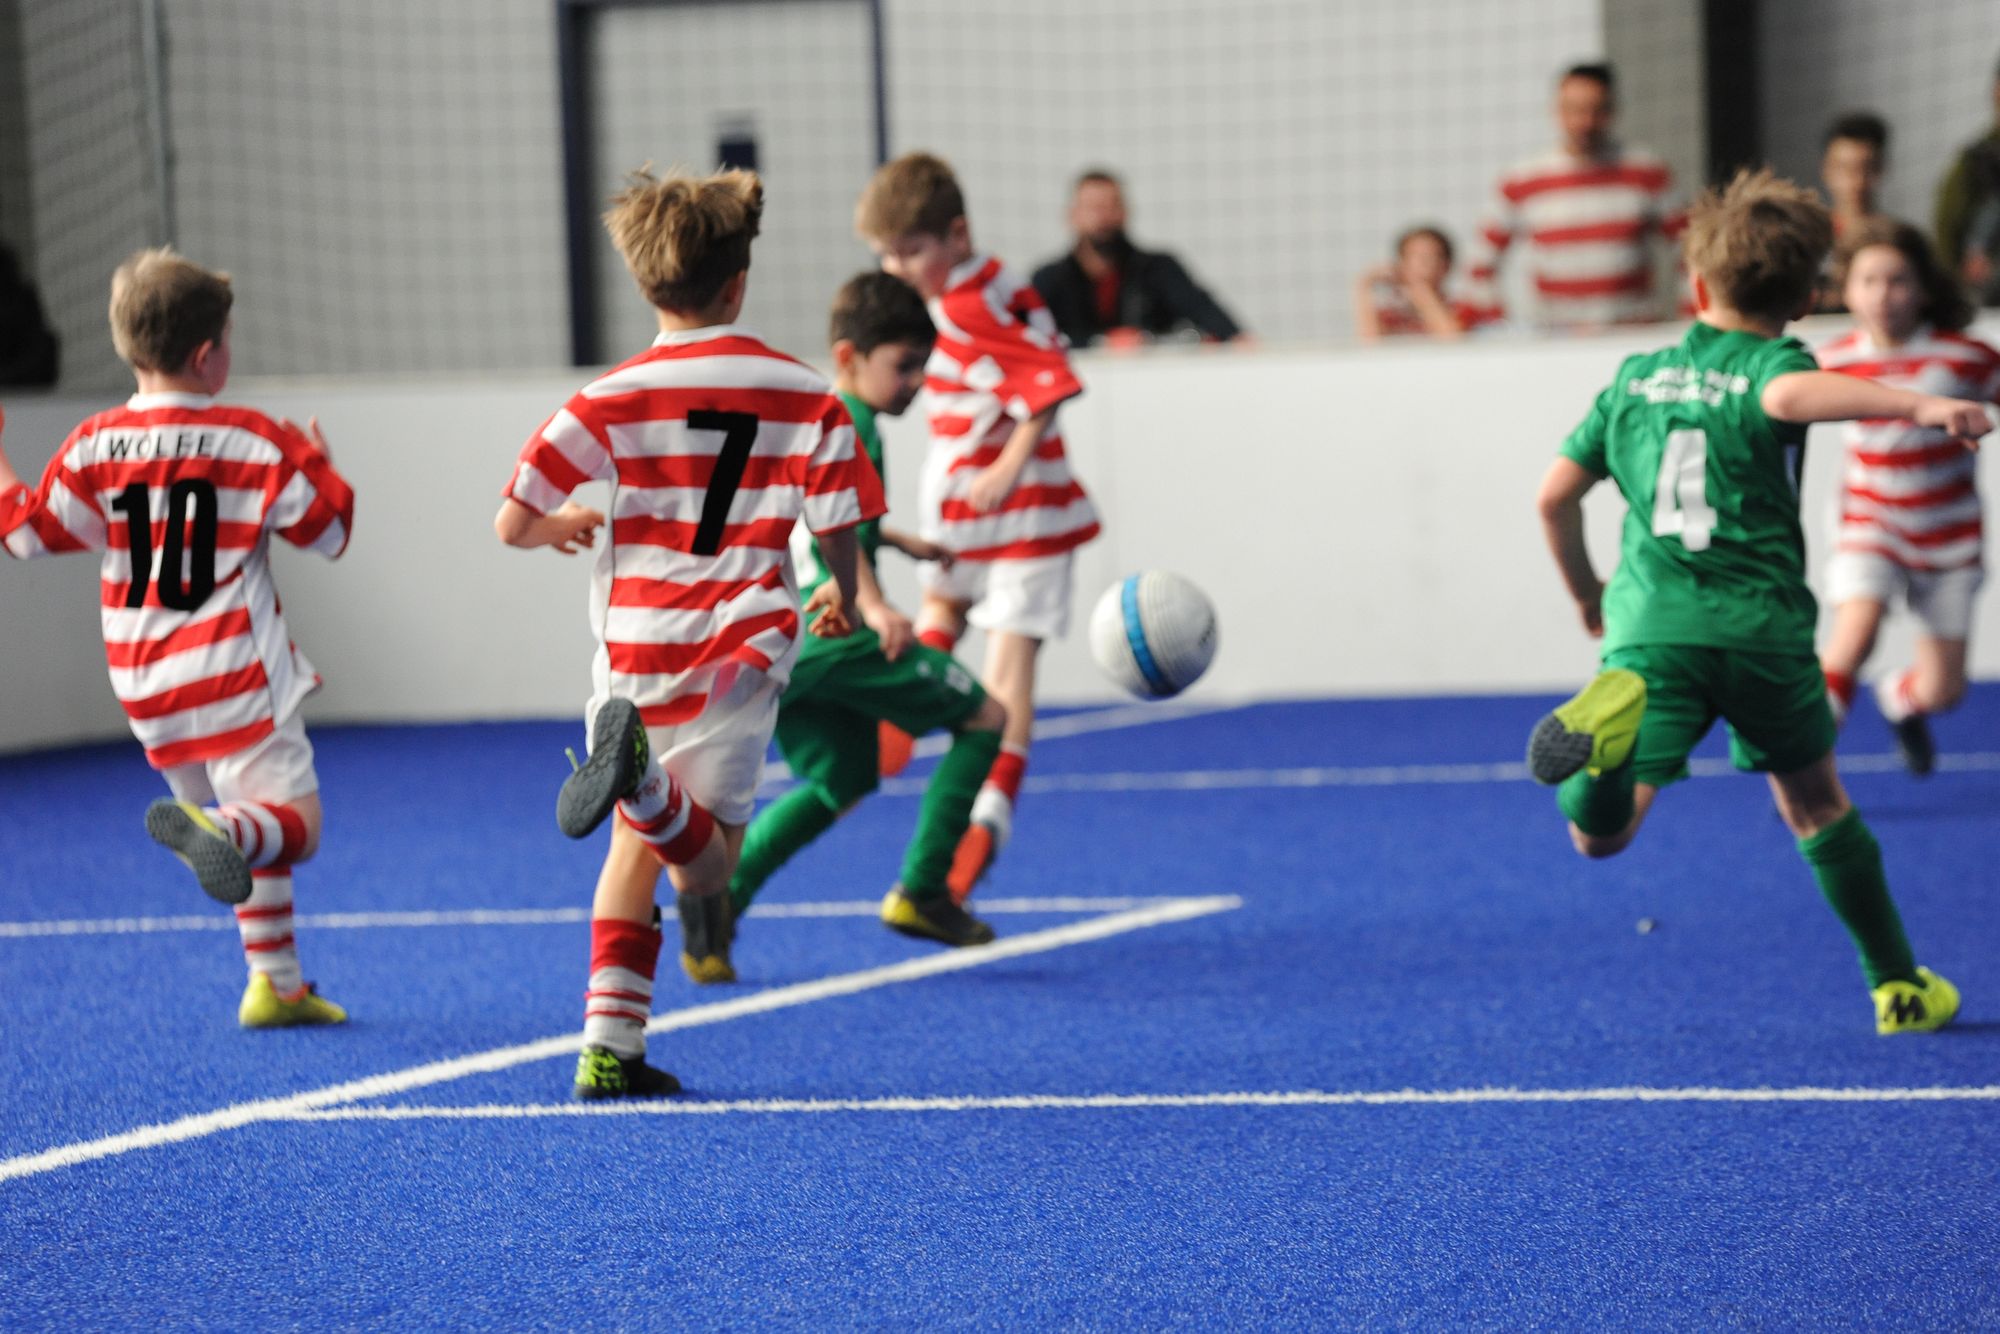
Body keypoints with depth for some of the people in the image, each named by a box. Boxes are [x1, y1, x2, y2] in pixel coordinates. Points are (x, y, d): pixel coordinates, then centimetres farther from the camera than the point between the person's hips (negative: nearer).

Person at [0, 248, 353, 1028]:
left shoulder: (95, 446, -2)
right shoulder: (252, 442, -8)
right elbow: (328, 529, -3)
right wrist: (319, 467, 17)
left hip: (149, 690, 5)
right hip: (234, 675, -5)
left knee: (251, 833, 20)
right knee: (292, 819, -8)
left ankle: (275, 983, 17)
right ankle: (211, 830, -40)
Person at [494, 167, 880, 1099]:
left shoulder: (613, 399, -2)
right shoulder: (803, 395, 0)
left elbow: (512, 524, -4)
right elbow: (839, 532, 0)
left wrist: (566, 524, 19)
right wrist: (839, 601, 23)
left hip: (634, 647, 2)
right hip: (741, 649, -2)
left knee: (636, 842, 18)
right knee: (708, 858, -2)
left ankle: (610, 1047, 12)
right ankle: (646, 773, -38)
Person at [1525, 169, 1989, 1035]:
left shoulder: (1635, 379, 17)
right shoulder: (1770, 364, 3)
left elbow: (1555, 495, 20)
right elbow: (1791, 392, -24)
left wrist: (1588, 599, 36)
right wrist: (1918, 406, -35)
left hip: (1650, 621, 1)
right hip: (1761, 627, -1)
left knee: (1600, 834, -11)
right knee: (1817, 803, 21)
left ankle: (1615, 715, -42)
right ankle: (1899, 985, 26)